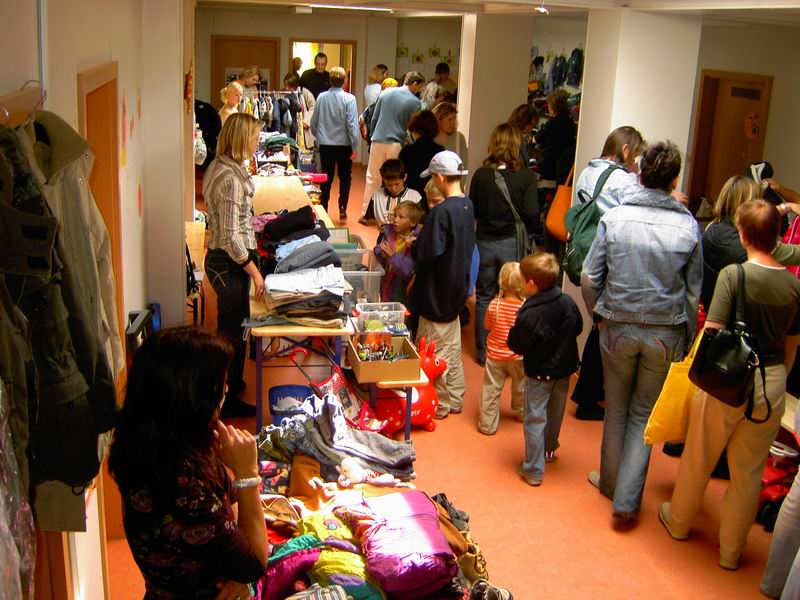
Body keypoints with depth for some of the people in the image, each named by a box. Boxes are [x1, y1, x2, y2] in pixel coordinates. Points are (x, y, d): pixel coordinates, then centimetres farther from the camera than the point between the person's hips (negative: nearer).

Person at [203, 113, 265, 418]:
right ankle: (228, 401, 16)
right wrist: (254, 271, -18)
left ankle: (230, 382, 39)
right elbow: (231, 237, -25)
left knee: (233, 325, 23)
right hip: (229, 263, -10)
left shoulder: (219, 167, 6)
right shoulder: (231, 178, -24)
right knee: (231, 330, 3)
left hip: (219, 258, 10)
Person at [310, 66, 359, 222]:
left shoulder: (321, 97, -3)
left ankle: (323, 209, 16)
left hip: (325, 145, 3)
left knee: (326, 178, 13)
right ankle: (342, 208, 3)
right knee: (345, 178, 11)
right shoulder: (349, 99, -12)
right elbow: (352, 124, -14)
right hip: (344, 144, -3)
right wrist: (354, 146, -8)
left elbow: (314, 122, 4)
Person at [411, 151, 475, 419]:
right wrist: (422, 241, 9)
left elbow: (427, 255, -24)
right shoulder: (467, 205, 2)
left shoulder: (441, 212, -24)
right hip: (457, 287, 8)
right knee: (452, 347, 19)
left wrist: (413, 247, -3)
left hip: (438, 292, -8)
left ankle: (440, 405, 17)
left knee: (435, 350, 5)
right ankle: (455, 399, 30)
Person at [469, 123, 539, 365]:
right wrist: (527, 231, 6)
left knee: (484, 298, 15)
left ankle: (483, 353, 22)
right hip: (512, 243, -1)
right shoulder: (526, 177, -12)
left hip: (485, 243, 2)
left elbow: (472, 210, -1)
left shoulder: (481, 175, -7)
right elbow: (531, 214, -14)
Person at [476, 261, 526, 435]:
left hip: (495, 354, 0)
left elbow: (487, 327, -2)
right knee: (520, 387, 25)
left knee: (491, 389, 10)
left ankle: (487, 424, 14)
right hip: (518, 356, 0)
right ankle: (521, 412, 47)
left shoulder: (494, 304, -17)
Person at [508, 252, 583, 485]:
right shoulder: (568, 302, -9)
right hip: (565, 369, 6)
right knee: (555, 413, 24)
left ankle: (534, 470, 10)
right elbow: (578, 328, 7)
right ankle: (549, 450, 46)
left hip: (540, 374, -6)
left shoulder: (530, 314, -28)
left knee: (535, 419, 5)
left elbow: (516, 345, -19)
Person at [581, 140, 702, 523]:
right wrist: (687, 341, 10)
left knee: (616, 409, 19)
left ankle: (610, 481, 35)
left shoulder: (614, 218, -8)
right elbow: (693, 291, -1)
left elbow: (589, 278, -6)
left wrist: (599, 315, 12)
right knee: (643, 415, 11)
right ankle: (626, 500, 11)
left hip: (618, 329, 1)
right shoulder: (688, 226, -7)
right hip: (666, 334, 0)